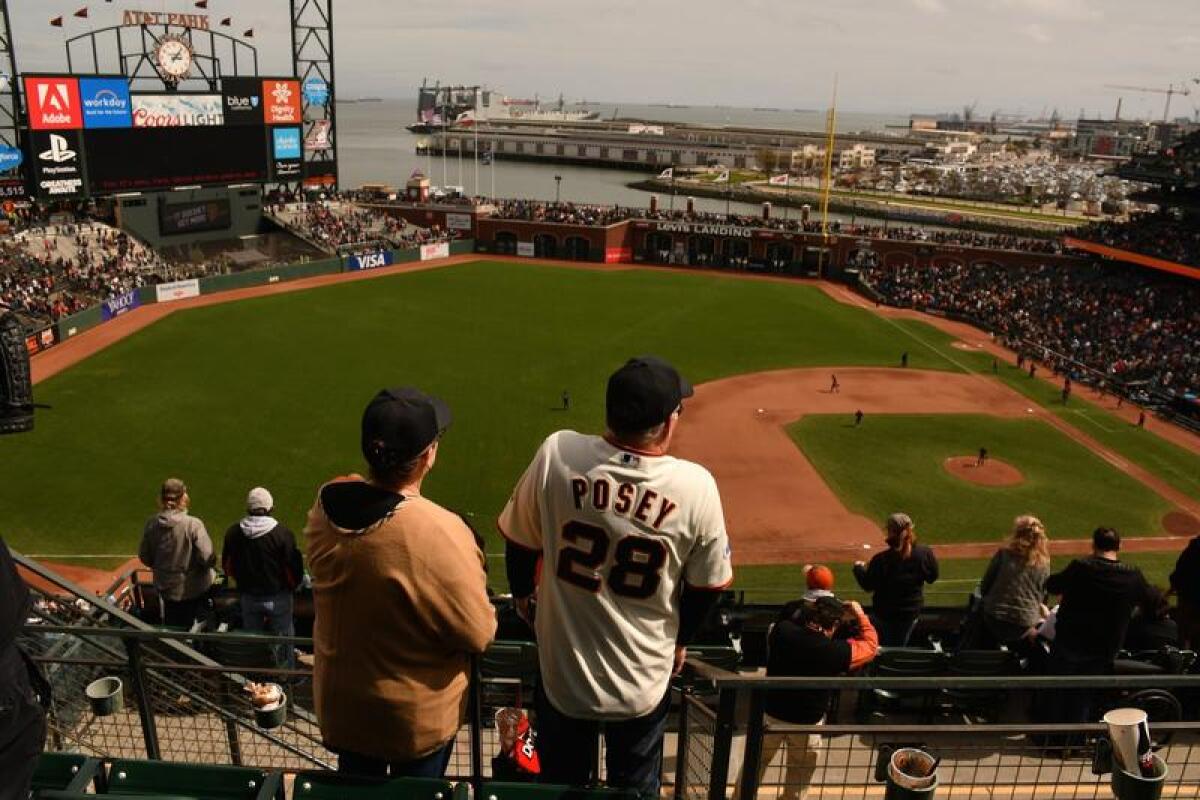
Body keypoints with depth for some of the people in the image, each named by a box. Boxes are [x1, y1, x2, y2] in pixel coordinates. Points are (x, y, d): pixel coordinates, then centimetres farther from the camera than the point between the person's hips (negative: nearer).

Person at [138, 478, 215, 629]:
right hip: (194, 588, -5)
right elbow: (207, 557, -24)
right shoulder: (193, 525, -25)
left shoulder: (151, 524, -10)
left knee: (171, 629, 22)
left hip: (166, 588, 5)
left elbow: (144, 557, 1)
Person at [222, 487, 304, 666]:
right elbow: (294, 569, -16)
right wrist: (290, 586, 5)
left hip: (247, 596, 4)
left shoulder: (233, 532, -7)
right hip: (277, 596, -4)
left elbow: (227, 566, 4)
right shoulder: (282, 533, -20)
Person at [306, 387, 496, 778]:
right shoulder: (440, 533, -35)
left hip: (340, 700, 4)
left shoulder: (326, 504, -18)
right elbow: (479, 634, -22)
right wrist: (472, 576, -5)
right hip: (419, 713, -4)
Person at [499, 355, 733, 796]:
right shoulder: (696, 485, -20)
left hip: (563, 674, 1)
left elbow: (520, 541, -3)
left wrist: (522, 593, 18)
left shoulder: (557, 454, -19)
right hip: (644, 684, 0)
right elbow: (706, 586, -6)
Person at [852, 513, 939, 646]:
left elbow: (867, 585, -15)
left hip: (884, 613, -4)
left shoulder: (880, 560, -27)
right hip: (912, 612, 4)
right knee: (899, 648, 24)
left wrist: (858, 567, 3)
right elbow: (932, 577, -1)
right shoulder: (924, 554, -18)